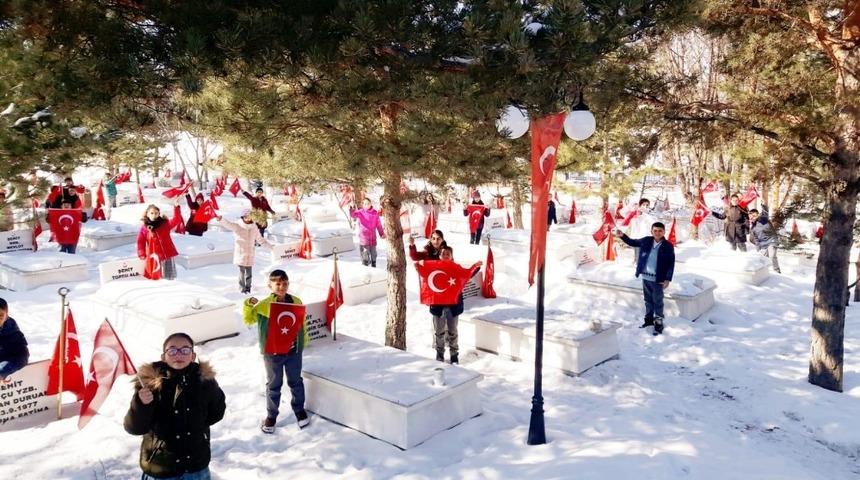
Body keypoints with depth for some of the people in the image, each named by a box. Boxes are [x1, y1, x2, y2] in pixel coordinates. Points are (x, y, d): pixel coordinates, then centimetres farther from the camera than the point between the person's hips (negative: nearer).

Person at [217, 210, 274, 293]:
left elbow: (260, 240, 19)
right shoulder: (237, 226, -5)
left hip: (250, 254, 3)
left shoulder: (254, 228, 8)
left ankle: (248, 288, 21)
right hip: (240, 252, -3)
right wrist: (220, 219, -45)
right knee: (242, 271, -2)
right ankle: (242, 289, 10)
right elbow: (228, 224, -24)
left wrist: (271, 247, 19)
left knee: (249, 273, 6)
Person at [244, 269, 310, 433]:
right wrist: (249, 305, -22)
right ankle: (271, 415, 27)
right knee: (273, 384, 12)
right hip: (272, 352, -2)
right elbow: (249, 320, -6)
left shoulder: (296, 302, -3)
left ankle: (299, 409, 36)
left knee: (296, 382, 17)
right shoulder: (263, 305, -10)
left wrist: (303, 341, 9)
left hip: (293, 351, 2)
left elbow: (302, 323, 7)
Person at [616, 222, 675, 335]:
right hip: (645, 277, 5)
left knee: (657, 301, 5)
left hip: (658, 279, -4)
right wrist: (622, 236, -4)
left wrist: (667, 279, -12)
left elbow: (671, 264, -8)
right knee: (648, 300, 18)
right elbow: (632, 242, 13)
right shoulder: (646, 241, 0)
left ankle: (659, 323, 14)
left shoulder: (668, 246, -11)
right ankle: (649, 319, 33)